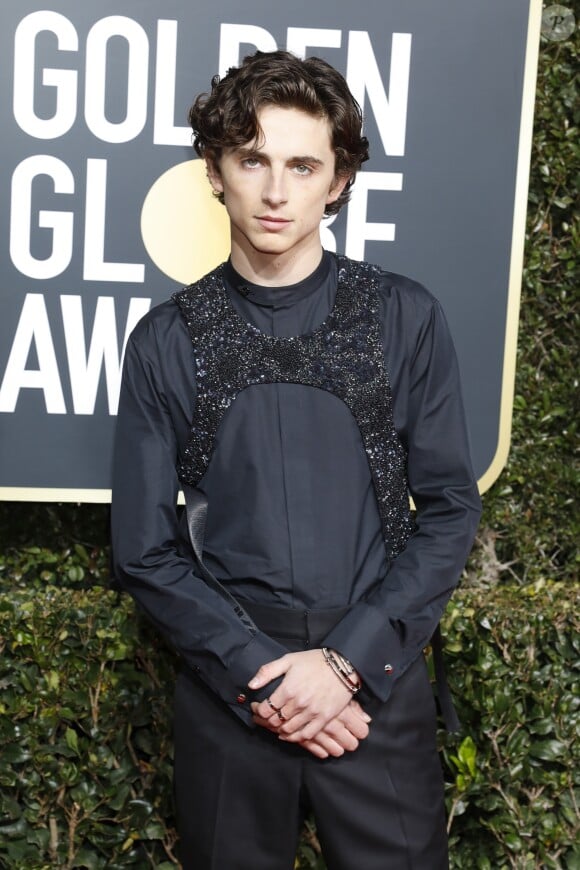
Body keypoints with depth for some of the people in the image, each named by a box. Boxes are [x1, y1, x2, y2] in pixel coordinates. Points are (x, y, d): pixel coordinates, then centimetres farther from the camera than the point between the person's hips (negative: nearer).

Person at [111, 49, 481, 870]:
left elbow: (450, 509, -2)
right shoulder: (168, 340, -3)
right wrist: (262, 676, -10)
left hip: (379, 683, 0)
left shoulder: (405, 318, -3)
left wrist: (347, 662, -11)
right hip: (226, 695, 1)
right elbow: (145, 549, -2)